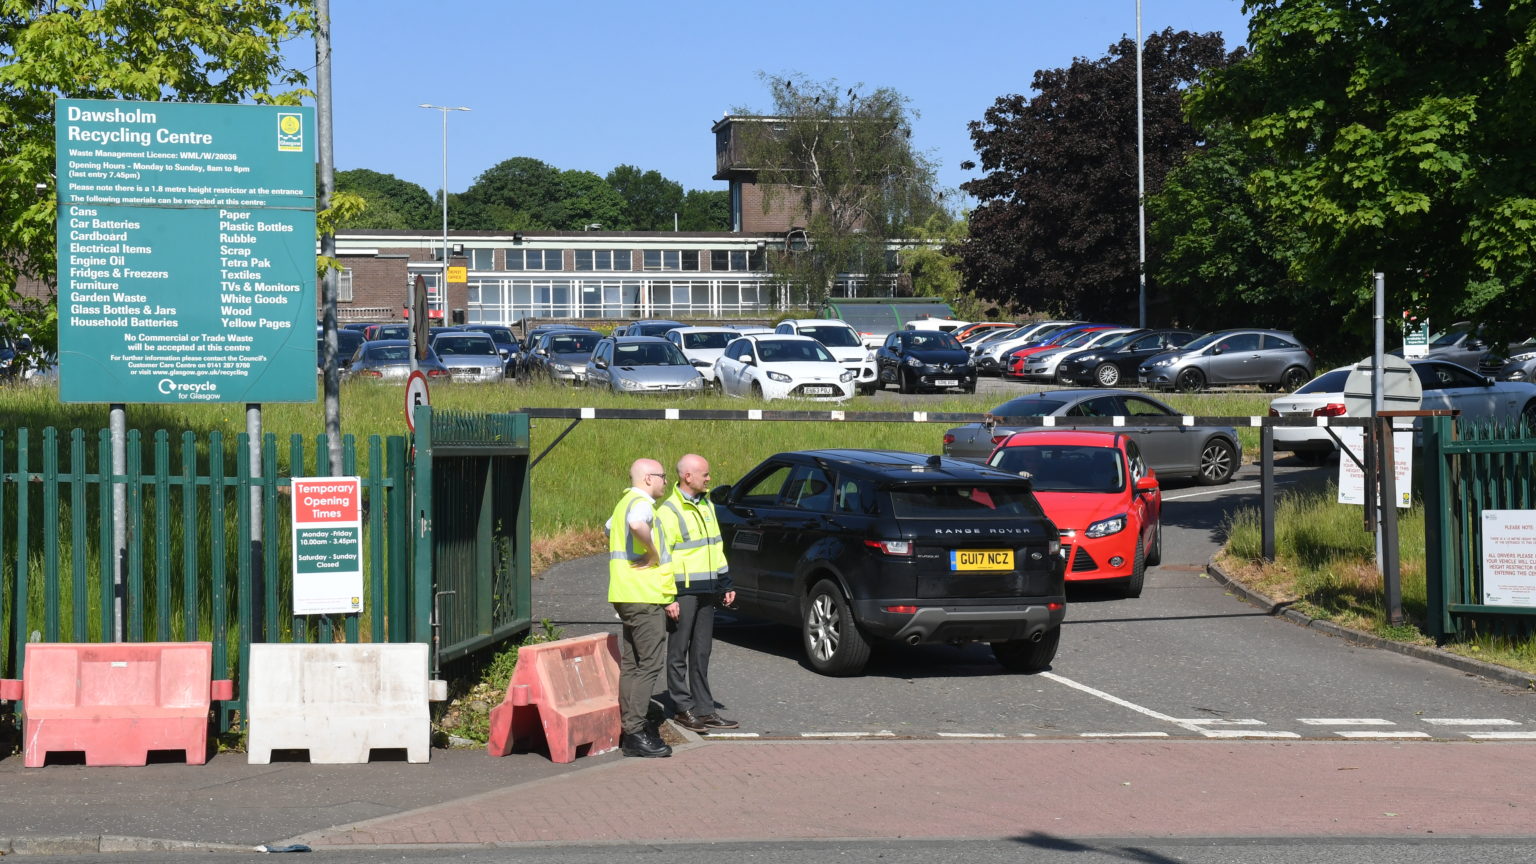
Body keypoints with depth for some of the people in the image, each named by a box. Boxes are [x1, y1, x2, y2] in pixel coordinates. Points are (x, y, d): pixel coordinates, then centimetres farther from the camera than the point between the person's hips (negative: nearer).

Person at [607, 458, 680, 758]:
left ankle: (630, 728, 15)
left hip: (628, 595, 11)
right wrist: (653, 553, -20)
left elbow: (610, 529, 39)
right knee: (650, 664, -11)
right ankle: (635, 733, -14)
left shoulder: (625, 503, 20)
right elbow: (637, 525, -38)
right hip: (644, 597, -11)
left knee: (632, 663, 12)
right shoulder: (641, 503, -13)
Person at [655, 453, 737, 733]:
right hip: (683, 592, -7)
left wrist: (725, 584, 19)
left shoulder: (706, 506, 14)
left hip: (707, 592, 8)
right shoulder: (668, 511, -11)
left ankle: (704, 710, 14)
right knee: (679, 654, 1)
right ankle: (684, 709, 7)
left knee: (701, 653, 11)